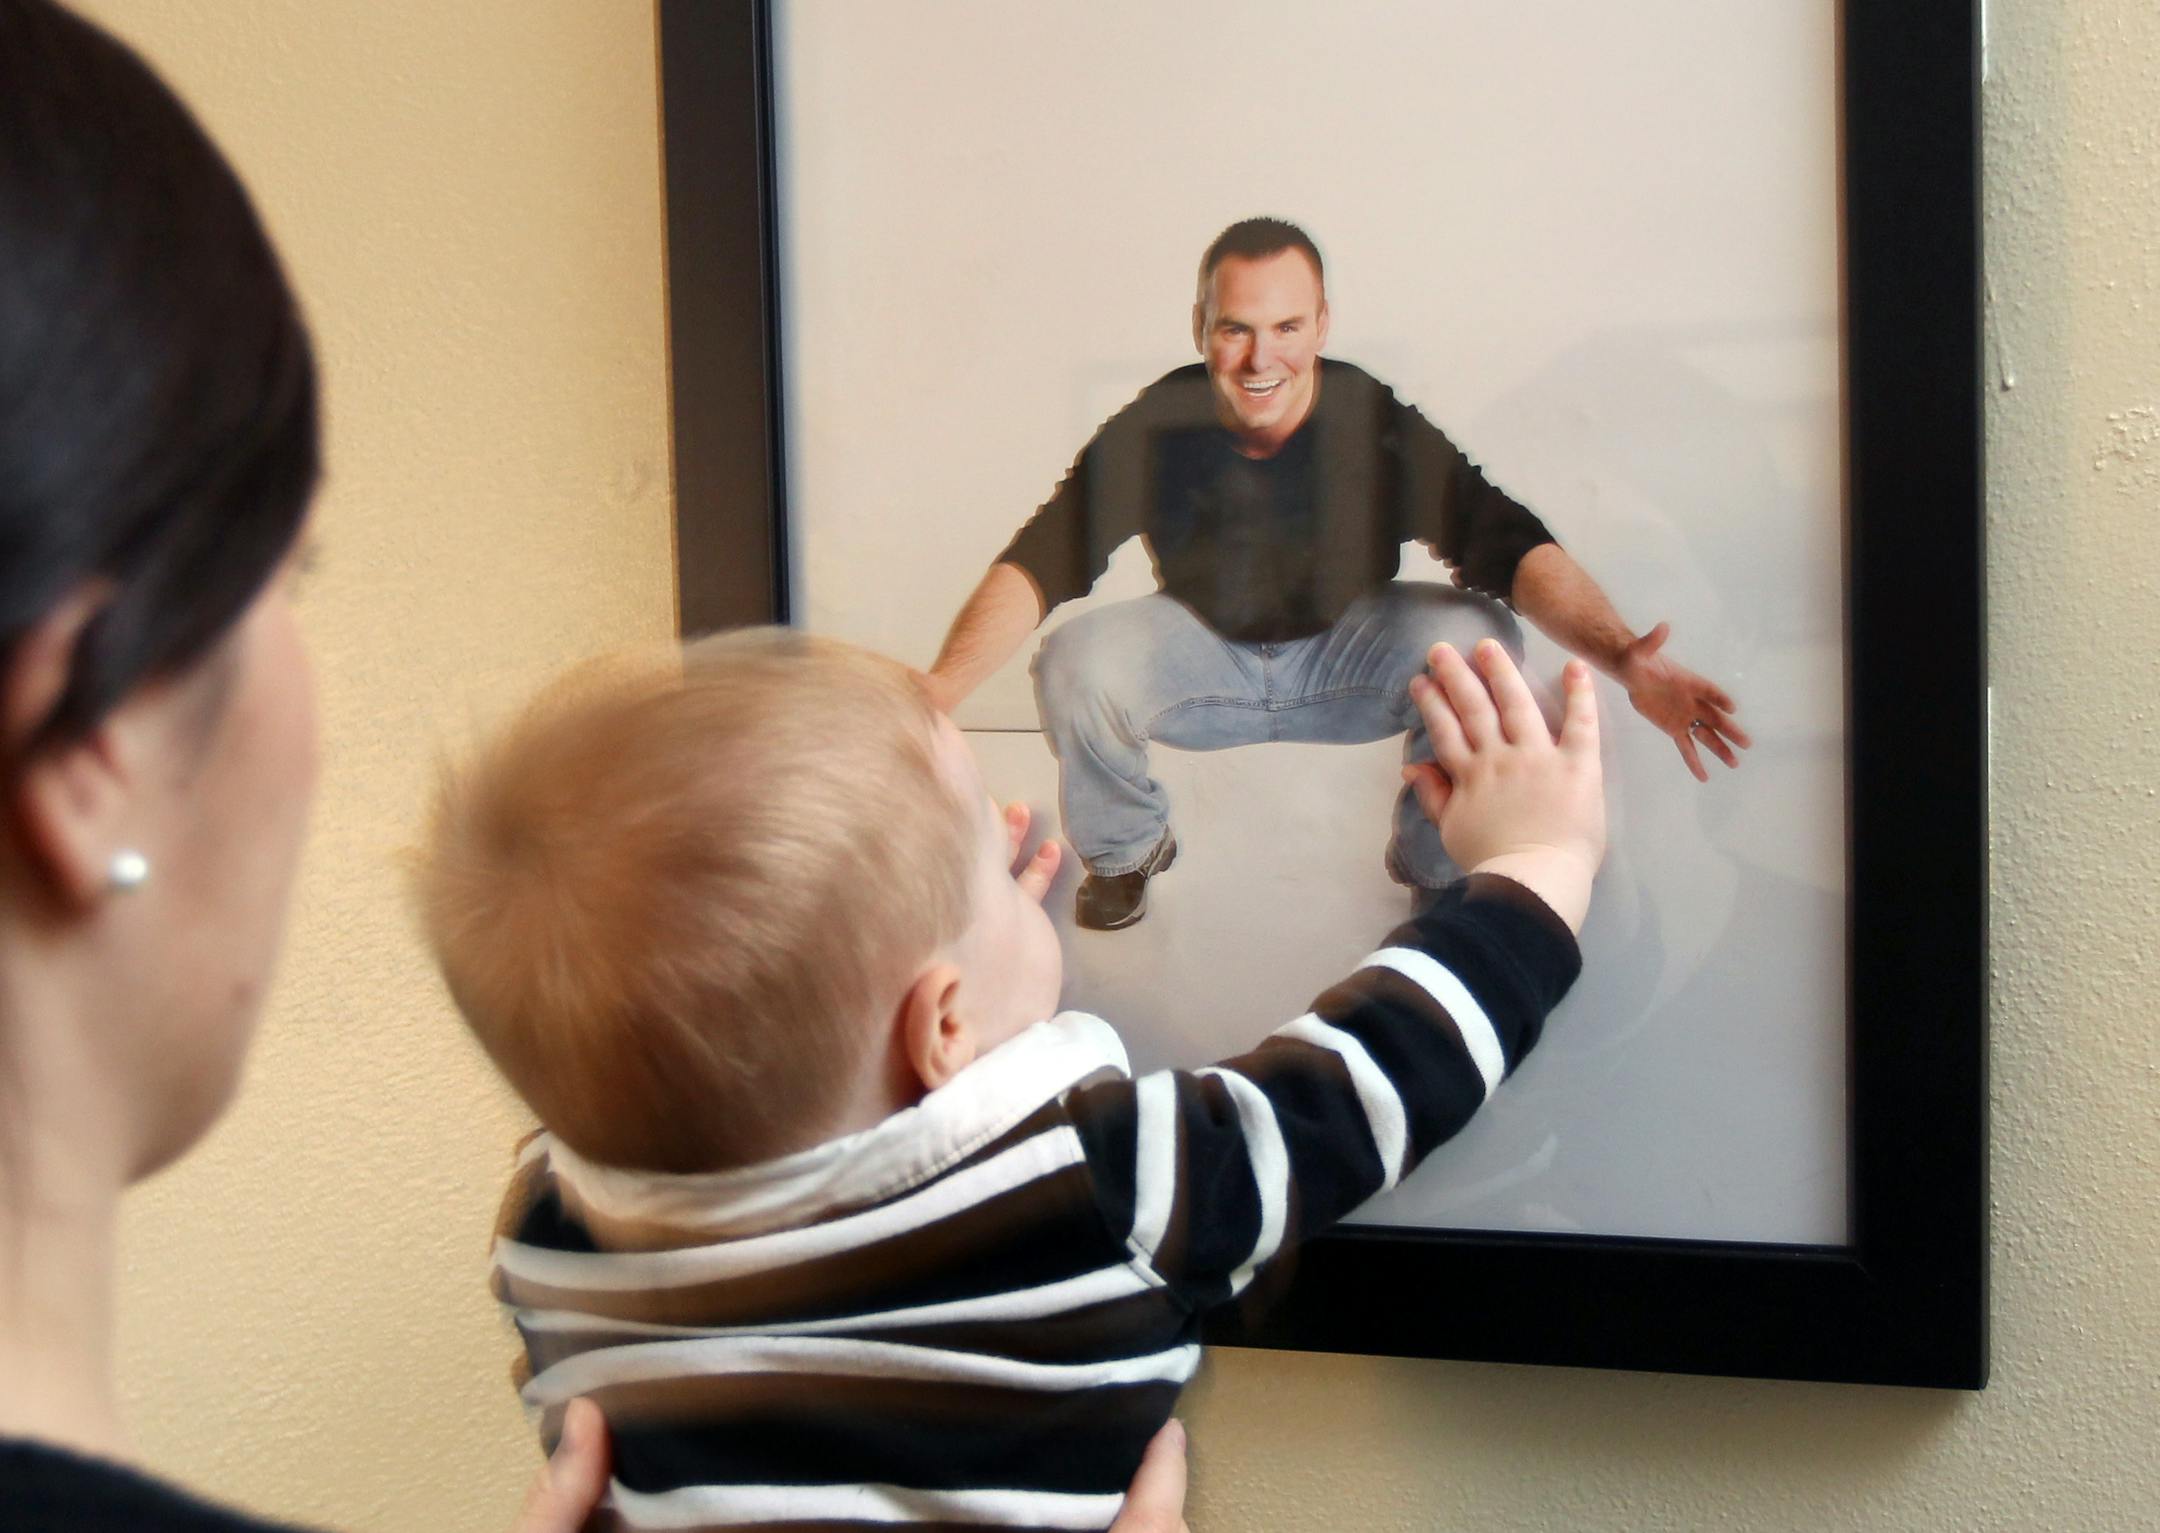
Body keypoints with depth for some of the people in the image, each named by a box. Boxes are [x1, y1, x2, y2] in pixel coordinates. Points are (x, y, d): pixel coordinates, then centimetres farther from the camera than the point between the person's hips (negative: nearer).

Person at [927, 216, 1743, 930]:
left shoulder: (1378, 425, -24)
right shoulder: (1154, 430, -22)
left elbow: (1512, 546, -30)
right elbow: (1038, 564, -25)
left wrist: (1624, 658, -48)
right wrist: (935, 693, -42)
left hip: (1347, 651, 0)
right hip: (1204, 652, 1)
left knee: (1476, 639, -31)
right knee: (1075, 663, -29)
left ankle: (1439, 869, -1)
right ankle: (1126, 852, 5)